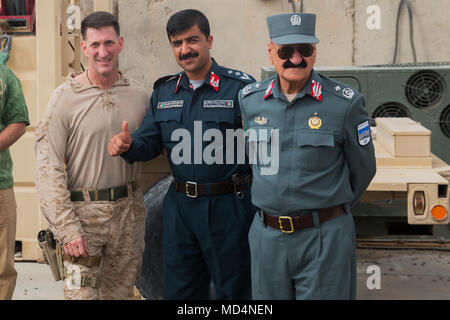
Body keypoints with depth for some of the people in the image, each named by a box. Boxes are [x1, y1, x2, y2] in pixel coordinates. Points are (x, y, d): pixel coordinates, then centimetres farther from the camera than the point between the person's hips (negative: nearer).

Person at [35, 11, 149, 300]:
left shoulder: (140, 95, 6)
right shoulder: (65, 97, -6)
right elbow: (49, 168, -10)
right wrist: (67, 229, -15)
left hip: (129, 212, 4)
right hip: (84, 211, -3)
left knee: (121, 292, 12)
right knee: (81, 294, -6)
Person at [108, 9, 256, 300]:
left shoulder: (241, 87, -8)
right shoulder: (164, 92, 10)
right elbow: (150, 142, 13)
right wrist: (128, 145, -9)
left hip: (229, 207, -5)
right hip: (180, 207, 5)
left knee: (234, 289, 8)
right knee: (180, 290, 15)